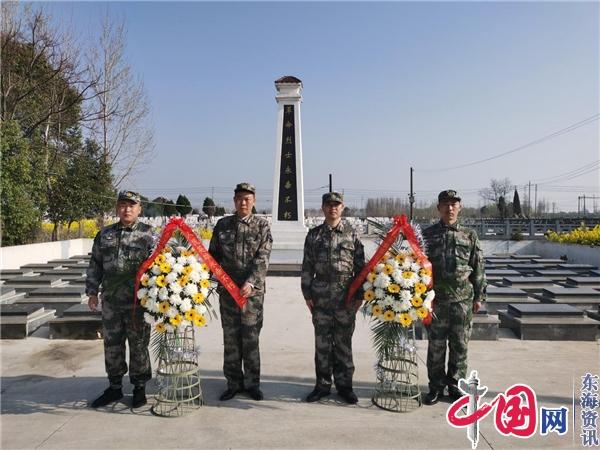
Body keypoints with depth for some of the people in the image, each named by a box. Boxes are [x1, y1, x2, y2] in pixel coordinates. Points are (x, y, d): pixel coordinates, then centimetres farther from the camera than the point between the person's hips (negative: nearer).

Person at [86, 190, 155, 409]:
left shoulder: (148, 234, -2)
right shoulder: (105, 234, 10)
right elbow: (95, 265, 14)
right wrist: (92, 292, 8)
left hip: (138, 301, -4)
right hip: (110, 301, 4)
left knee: (138, 345, 6)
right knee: (112, 345, 13)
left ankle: (139, 387, 22)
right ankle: (115, 387, 29)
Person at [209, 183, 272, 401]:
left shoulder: (262, 225, 0)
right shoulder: (222, 224, 8)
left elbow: (262, 258, -9)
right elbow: (213, 255, 12)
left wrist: (250, 282, -20)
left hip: (253, 290, -2)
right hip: (227, 289, 2)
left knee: (251, 338, 4)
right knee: (230, 338, 9)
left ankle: (252, 383, 19)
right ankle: (234, 382, 22)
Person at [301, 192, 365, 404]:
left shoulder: (352, 234, 3)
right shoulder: (314, 234, 6)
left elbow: (360, 266, 3)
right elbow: (307, 266, 6)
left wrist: (360, 295, -2)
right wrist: (307, 294, 1)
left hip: (346, 297, -1)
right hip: (320, 297, 1)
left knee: (343, 342, 8)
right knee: (322, 342, 8)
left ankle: (344, 385, 21)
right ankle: (322, 385, 21)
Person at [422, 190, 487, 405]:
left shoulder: (469, 235, 6)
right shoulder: (427, 235, 4)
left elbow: (478, 268, 8)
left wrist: (479, 296, 4)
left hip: (463, 299, 1)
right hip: (436, 298, -1)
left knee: (459, 345, 8)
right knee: (436, 345, 6)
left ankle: (455, 385, 23)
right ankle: (436, 386, 19)